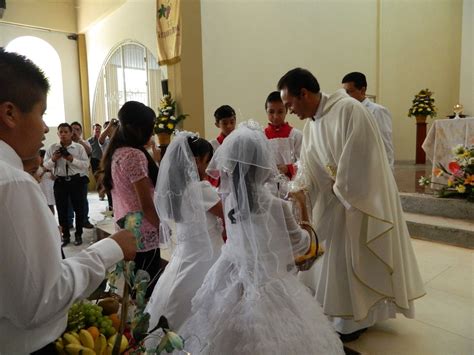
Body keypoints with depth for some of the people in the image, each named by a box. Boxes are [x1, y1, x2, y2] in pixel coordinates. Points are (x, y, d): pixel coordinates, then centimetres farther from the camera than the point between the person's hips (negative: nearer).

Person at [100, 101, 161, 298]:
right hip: (143, 235, -9)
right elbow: (146, 205, -18)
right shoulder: (135, 155, -20)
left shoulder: (115, 153, 7)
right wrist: (162, 228, -5)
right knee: (147, 289, 5)